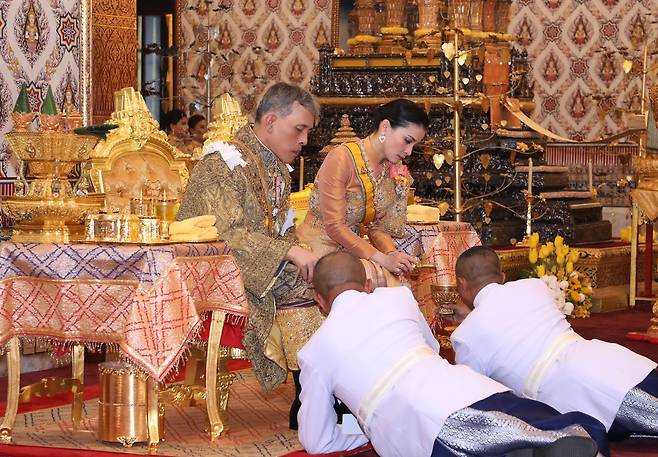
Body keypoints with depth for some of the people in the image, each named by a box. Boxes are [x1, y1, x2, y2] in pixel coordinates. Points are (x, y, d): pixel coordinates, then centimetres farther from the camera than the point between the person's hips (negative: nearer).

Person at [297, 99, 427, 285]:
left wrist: (392, 253, -14)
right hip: (320, 247, -7)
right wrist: (383, 259, -25)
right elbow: (334, 226, -20)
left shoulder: (394, 169, 6)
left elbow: (379, 227, 8)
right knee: (377, 275, -29)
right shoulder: (341, 158, -17)